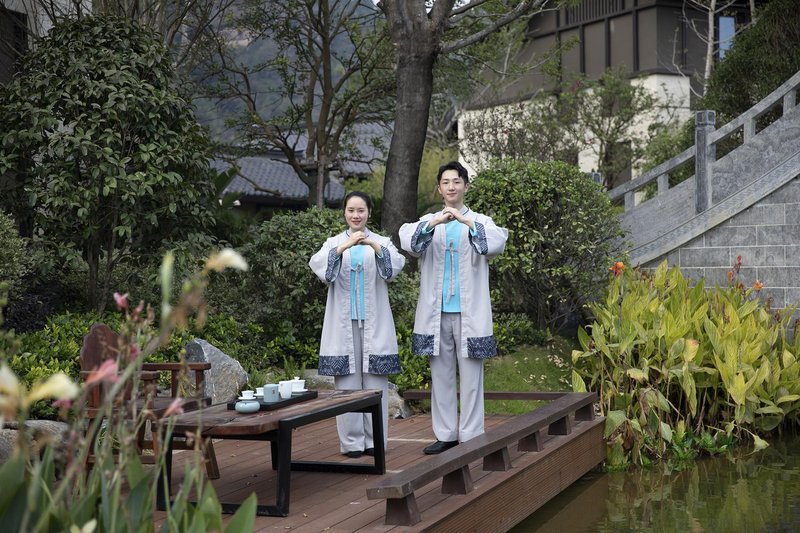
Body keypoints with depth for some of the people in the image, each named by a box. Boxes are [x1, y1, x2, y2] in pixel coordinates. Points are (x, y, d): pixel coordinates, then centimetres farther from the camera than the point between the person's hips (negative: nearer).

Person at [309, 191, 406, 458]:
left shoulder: (382, 242, 8)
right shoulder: (334, 243, 9)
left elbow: (397, 264, -12)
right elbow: (317, 265, -11)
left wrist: (374, 246, -29)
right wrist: (344, 247, -26)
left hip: (374, 322, 0)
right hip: (343, 321, 0)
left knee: (375, 382, 0)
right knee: (347, 382, 0)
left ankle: (374, 440, 8)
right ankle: (351, 441, 6)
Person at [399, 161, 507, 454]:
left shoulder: (480, 221, 6)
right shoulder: (428, 222, 10)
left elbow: (497, 242, -15)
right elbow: (407, 240, -11)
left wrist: (467, 222, -28)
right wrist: (434, 223, -28)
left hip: (469, 312, -2)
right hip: (436, 312, 2)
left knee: (470, 375, -1)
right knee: (441, 375, 7)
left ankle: (471, 437, 4)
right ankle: (446, 434, 14)